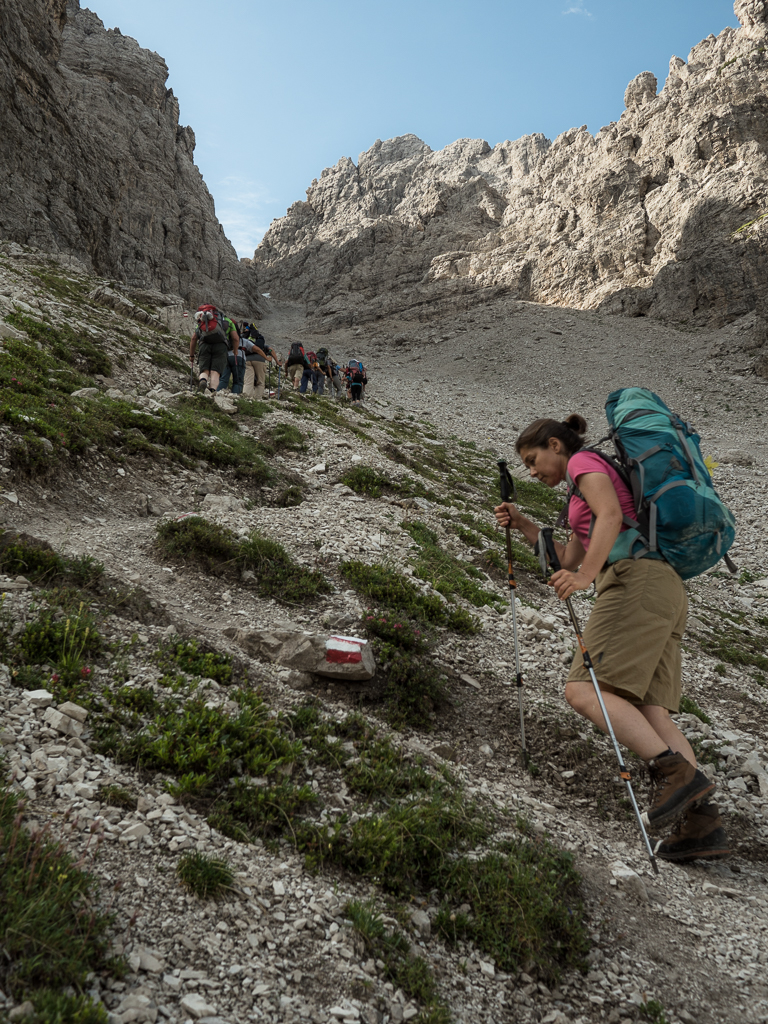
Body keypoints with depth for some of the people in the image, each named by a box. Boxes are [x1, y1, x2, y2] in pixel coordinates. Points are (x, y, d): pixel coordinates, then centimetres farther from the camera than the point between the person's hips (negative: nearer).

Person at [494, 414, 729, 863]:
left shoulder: (586, 462, 5)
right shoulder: (588, 492, 33)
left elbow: (611, 516, -14)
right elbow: (568, 560, 35)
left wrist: (586, 575, -25)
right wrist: (523, 525, 29)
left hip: (637, 582, -10)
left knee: (585, 691, -17)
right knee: (649, 715, -2)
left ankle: (678, 772, -24)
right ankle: (704, 822, -11)